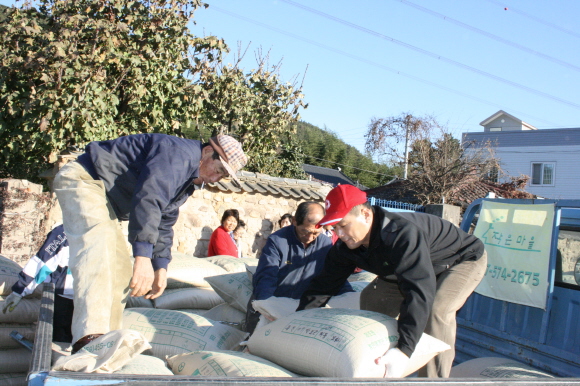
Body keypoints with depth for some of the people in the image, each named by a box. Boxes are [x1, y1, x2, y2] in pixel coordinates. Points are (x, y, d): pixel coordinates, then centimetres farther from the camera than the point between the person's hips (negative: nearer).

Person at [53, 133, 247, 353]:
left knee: (120, 270, 7)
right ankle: (90, 337, -46)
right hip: (83, 179, -12)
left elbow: (164, 224, 19)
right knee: (98, 253, -32)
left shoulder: (190, 183, 15)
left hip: (107, 200, 12)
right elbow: (148, 199, -33)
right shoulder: (180, 153, -20)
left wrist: (160, 267, 10)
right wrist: (143, 256, -37)